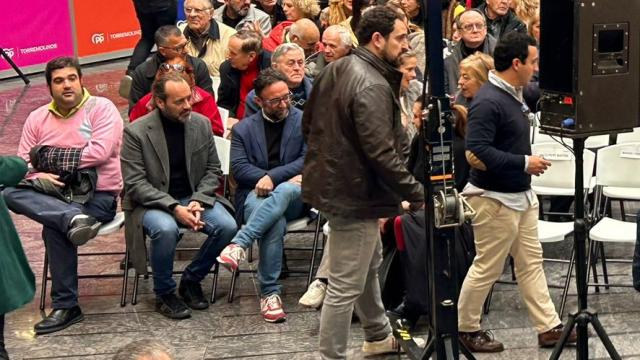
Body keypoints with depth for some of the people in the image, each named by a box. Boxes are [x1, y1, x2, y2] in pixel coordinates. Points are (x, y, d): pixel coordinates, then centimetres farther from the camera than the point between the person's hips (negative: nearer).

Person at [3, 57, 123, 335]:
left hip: (97, 194, -5)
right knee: (10, 192, -25)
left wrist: (49, 157, -11)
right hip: (55, 193, 5)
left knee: (54, 227, -33)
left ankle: (65, 306, -22)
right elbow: (23, 162, 7)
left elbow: (100, 152, -17)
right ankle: (74, 219, -41)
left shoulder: (101, 108, -3)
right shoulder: (37, 118, 12)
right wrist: (39, 177, -18)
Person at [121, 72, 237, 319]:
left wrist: (197, 200, -12)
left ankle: (191, 280, 2)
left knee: (227, 225, -22)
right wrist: (174, 208, -24)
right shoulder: (136, 132, -11)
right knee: (166, 229, -36)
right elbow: (135, 184, -14)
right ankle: (164, 294, -10)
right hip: (152, 203, -4)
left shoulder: (201, 124, 1)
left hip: (194, 198, 4)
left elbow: (213, 170, 8)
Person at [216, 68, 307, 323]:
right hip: (255, 196, 0)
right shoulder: (244, 129, 12)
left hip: (292, 198, 0)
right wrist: (288, 175, -13)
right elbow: (239, 168, 0)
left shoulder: (305, 122, 9)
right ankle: (269, 292, -30)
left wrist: (273, 177, -15)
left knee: (285, 191, -39)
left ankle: (239, 244, -41)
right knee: (275, 222, -36)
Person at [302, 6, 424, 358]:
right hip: (354, 193, -11)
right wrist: (417, 194, -18)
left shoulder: (333, 70, 6)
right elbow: (382, 154, -27)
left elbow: (308, 125, 15)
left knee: (369, 263, 27)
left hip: (329, 182, 11)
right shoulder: (373, 85, -23)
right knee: (346, 286, 0)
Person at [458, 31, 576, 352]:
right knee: (487, 268, 3)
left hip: (521, 195, 10)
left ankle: (549, 327, 21)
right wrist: (524, 163, -23)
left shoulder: (513, 95, 8)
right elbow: (475, 154, -29)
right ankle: (466, 328, 20)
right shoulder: (488, 102, -22)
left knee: (531, 263, 13)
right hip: (495, 199, -10)